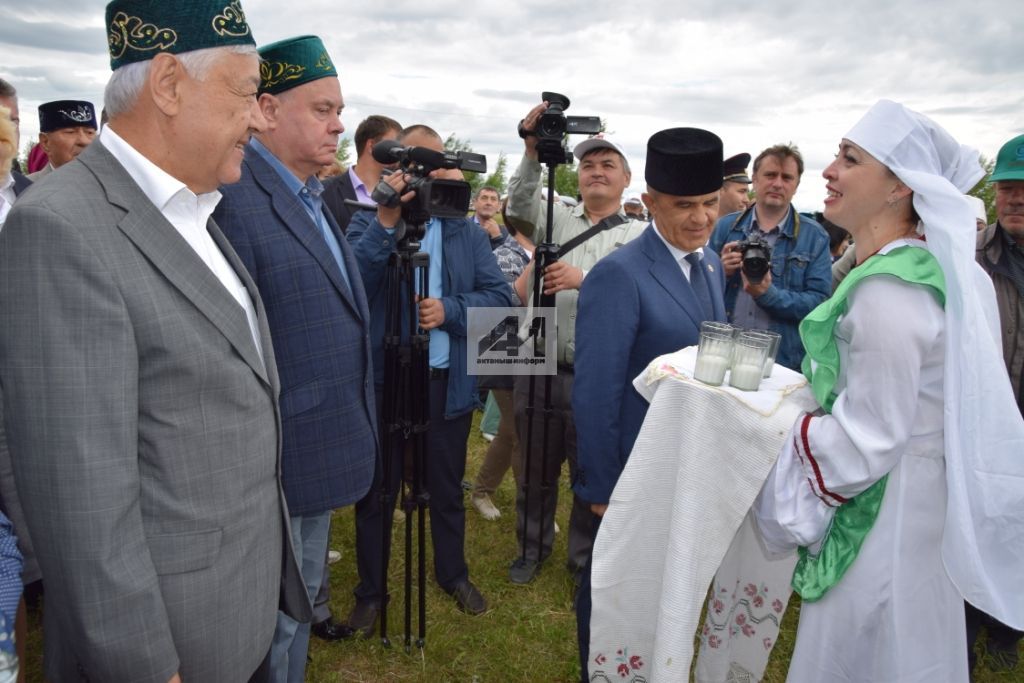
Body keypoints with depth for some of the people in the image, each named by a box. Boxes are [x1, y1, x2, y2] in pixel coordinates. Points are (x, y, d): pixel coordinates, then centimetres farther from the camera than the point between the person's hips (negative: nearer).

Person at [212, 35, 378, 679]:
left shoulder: (312, 197, 11)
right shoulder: (235, 198, -20)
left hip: (323, 451, 9)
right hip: (274, 461, -9)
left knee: (303, 598, 25)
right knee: (271, 621, 11)